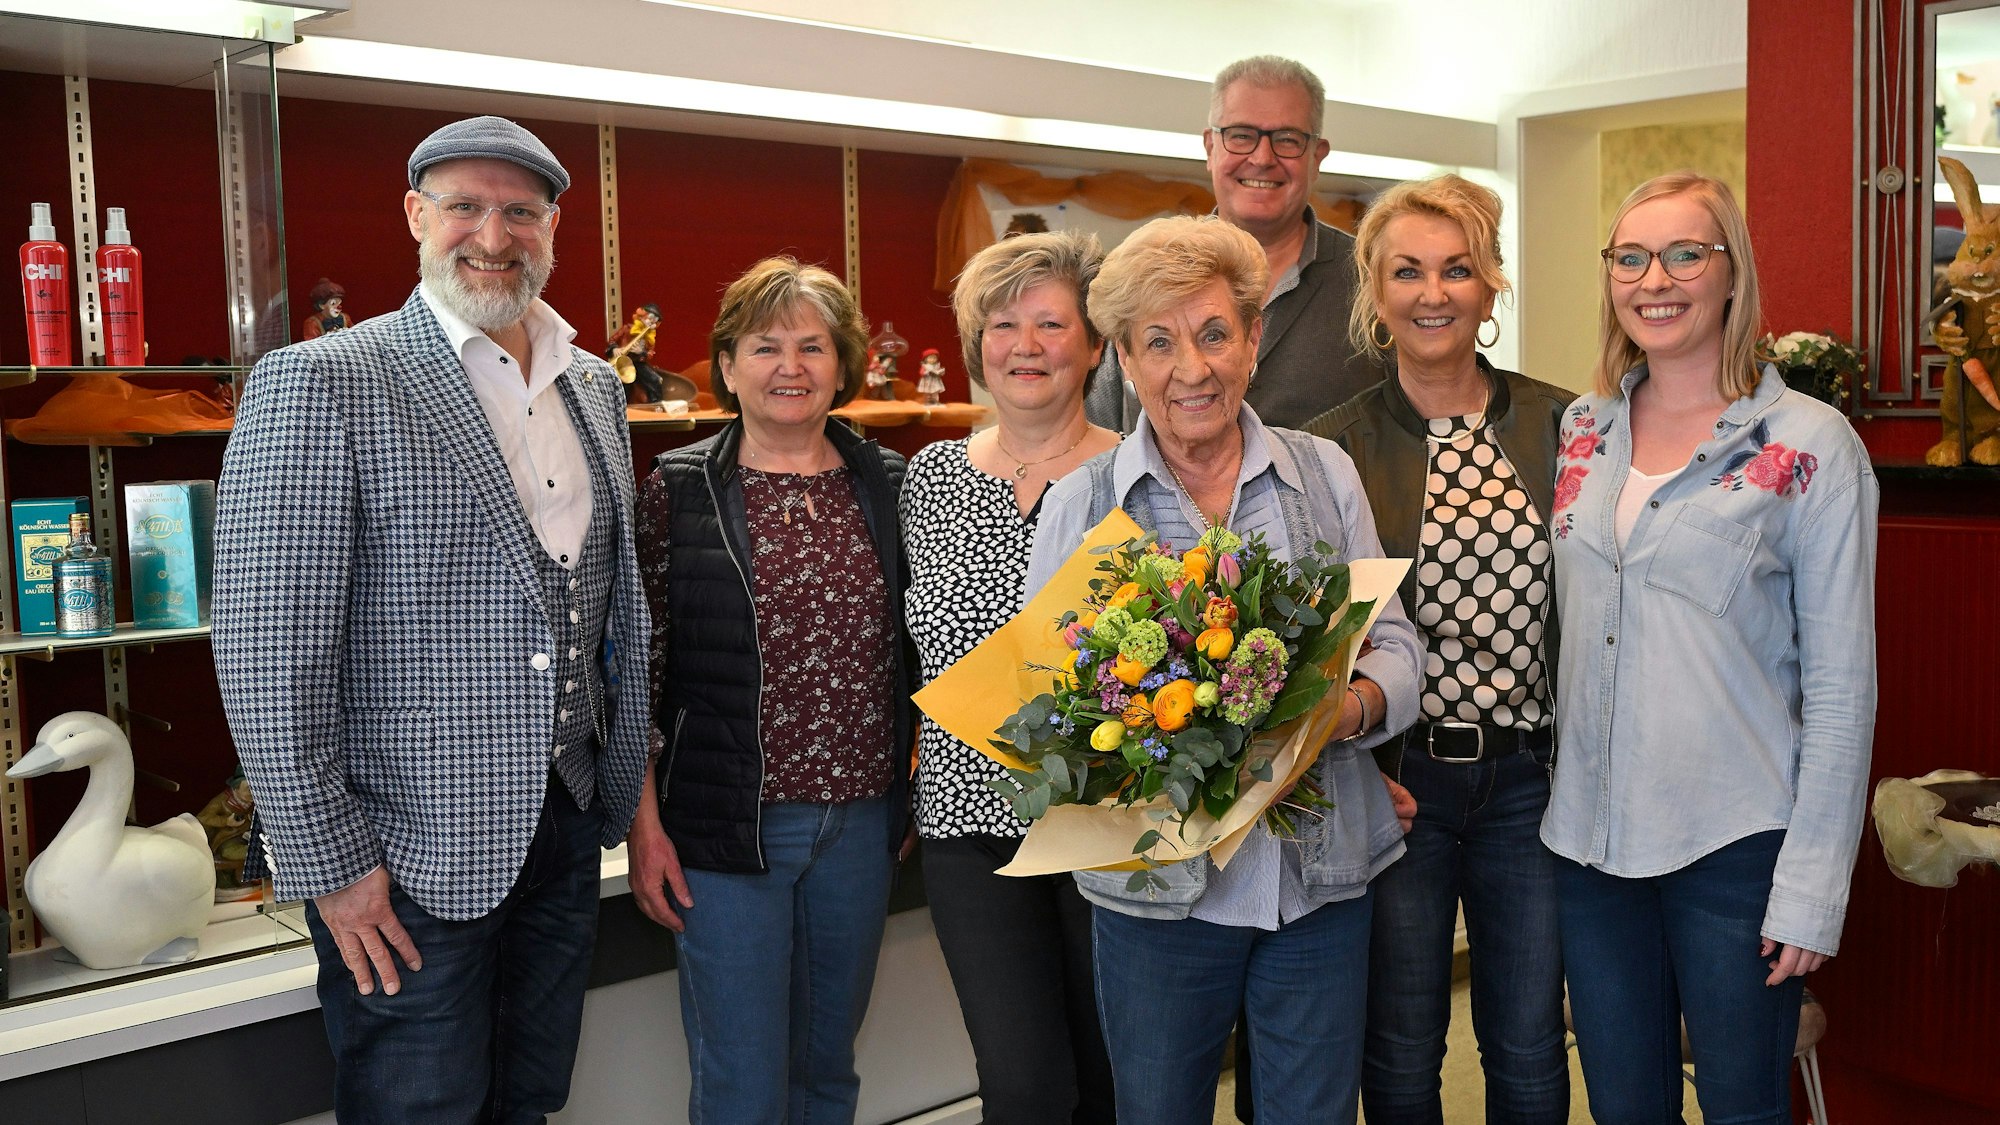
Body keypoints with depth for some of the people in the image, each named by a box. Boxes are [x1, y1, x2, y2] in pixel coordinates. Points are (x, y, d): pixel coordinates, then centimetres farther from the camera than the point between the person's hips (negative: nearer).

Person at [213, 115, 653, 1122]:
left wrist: (624, 789, 13)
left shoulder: (595, 388, 8)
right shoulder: (319, 382, -13)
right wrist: (328, 864, -15)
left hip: (568, 827, 6)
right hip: (410, 858, -6)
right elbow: (267, 651, -15)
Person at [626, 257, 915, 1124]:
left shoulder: (888, 485, 5)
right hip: (727, 825, -3)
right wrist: (645, 823, -7)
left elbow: (917, 650, 11)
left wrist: (921, 793, 8)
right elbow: (636, 668, -3)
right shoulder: (677, 489, -4)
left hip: (863, 822, 3)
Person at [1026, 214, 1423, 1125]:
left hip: (1323, 876, 2)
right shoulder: (1078, 505, -1)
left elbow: (1395, 646, 5)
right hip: (1156, 886, -1)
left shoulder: (1324, 473, 3)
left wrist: (1355, 705, -18)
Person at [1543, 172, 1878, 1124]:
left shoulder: (1809, 445, -7)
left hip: (1736, 844, -4)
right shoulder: (1582, 430, 6)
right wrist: (1555, 793, 9)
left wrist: (1813, 887, -11)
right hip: (1590, 833, 4)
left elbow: (1842, 685, -8)